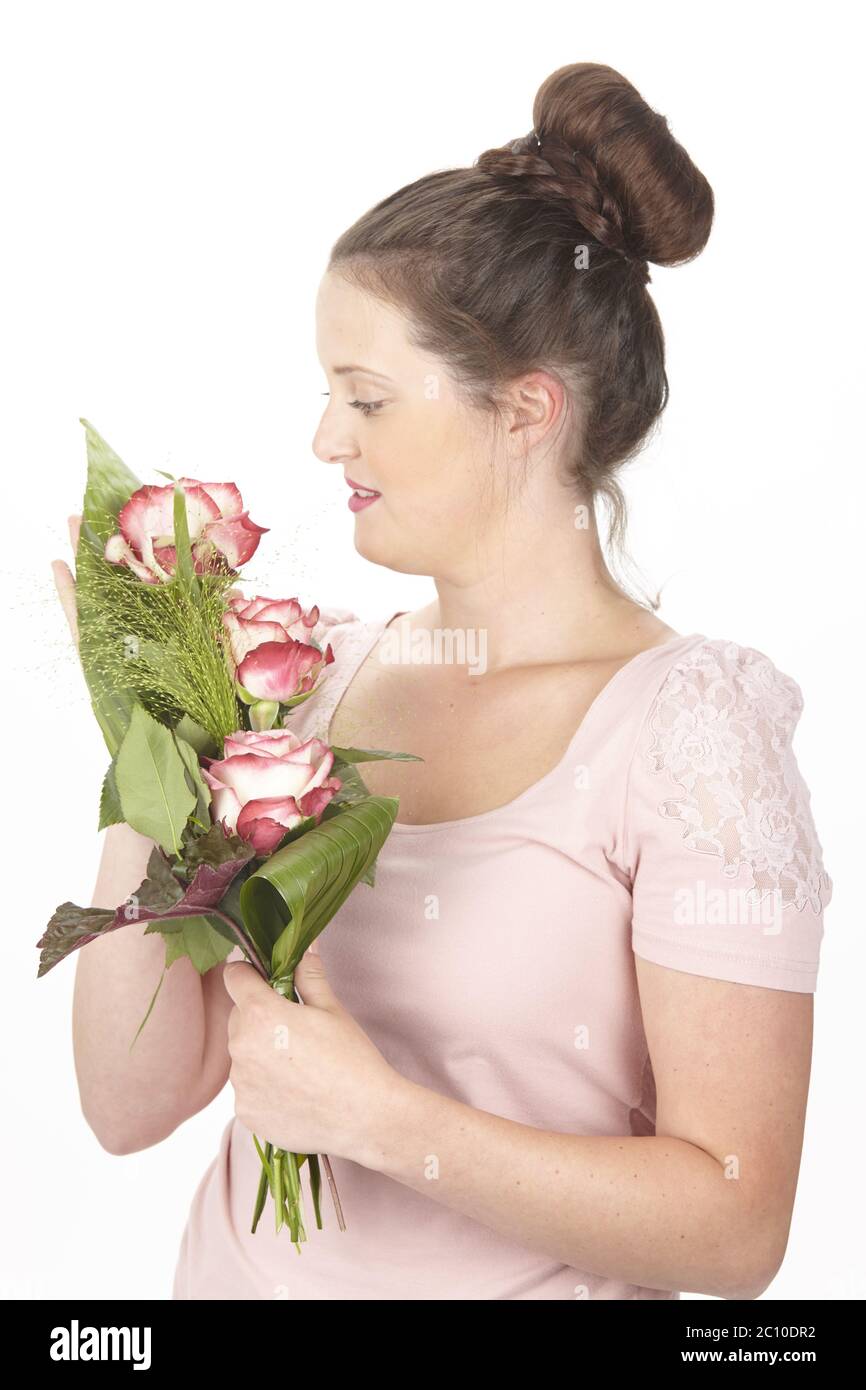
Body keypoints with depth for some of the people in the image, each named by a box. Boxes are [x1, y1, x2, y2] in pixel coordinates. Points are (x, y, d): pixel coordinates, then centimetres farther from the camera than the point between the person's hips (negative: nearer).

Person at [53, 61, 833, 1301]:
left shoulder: (683, 726, -18)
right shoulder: (328, 676, -6)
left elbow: (735, 1224, -19)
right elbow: (133, 1103, -5)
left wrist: (376, 1114, -24)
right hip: (241, 1267, 5)